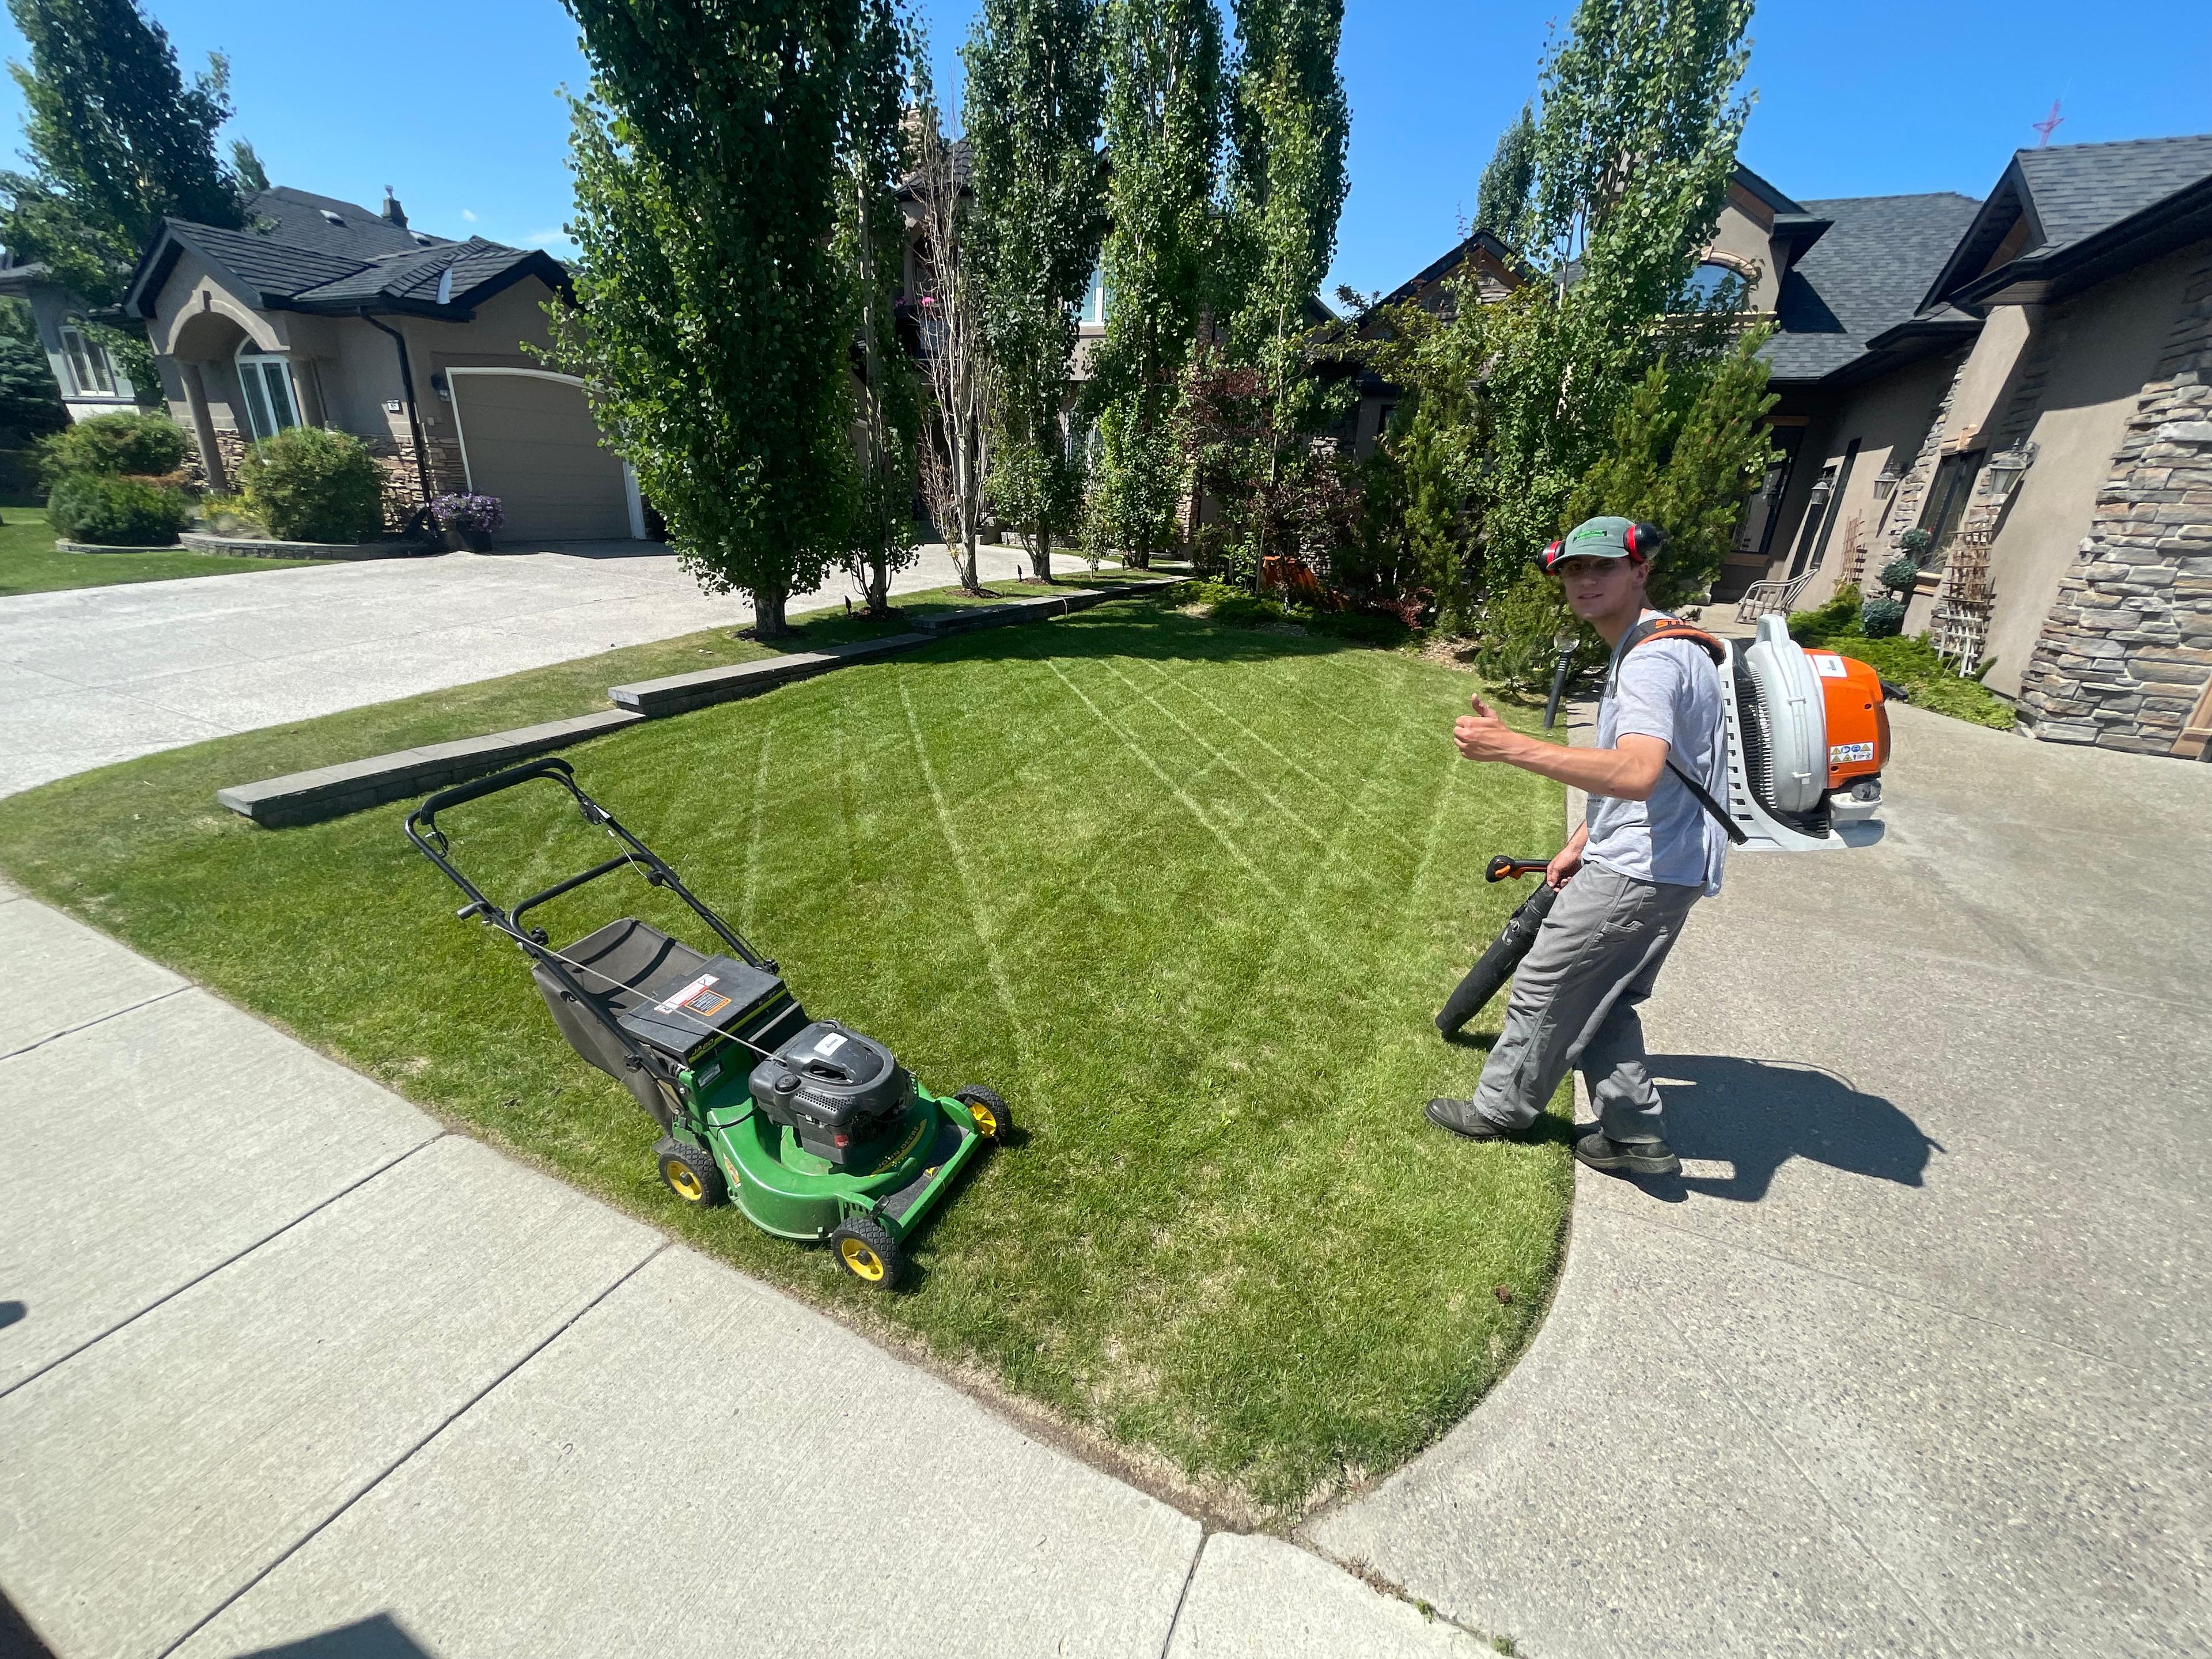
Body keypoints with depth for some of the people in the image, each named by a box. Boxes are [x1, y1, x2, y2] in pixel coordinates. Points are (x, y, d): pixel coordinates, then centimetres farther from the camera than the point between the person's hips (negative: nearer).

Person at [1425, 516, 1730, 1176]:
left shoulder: (1651, 660, -20)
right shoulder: (1643, 650, 15)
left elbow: (1637, 774, -38)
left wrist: (1510, 746, -42)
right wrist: (1581, 845, 21)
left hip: (1637, 873, -10)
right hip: (1658, 867, 10)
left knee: (1544, 986, 4)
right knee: (1600, 1001, 19)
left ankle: (1500, 1109, 23)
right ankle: (1636, 1135, 28)